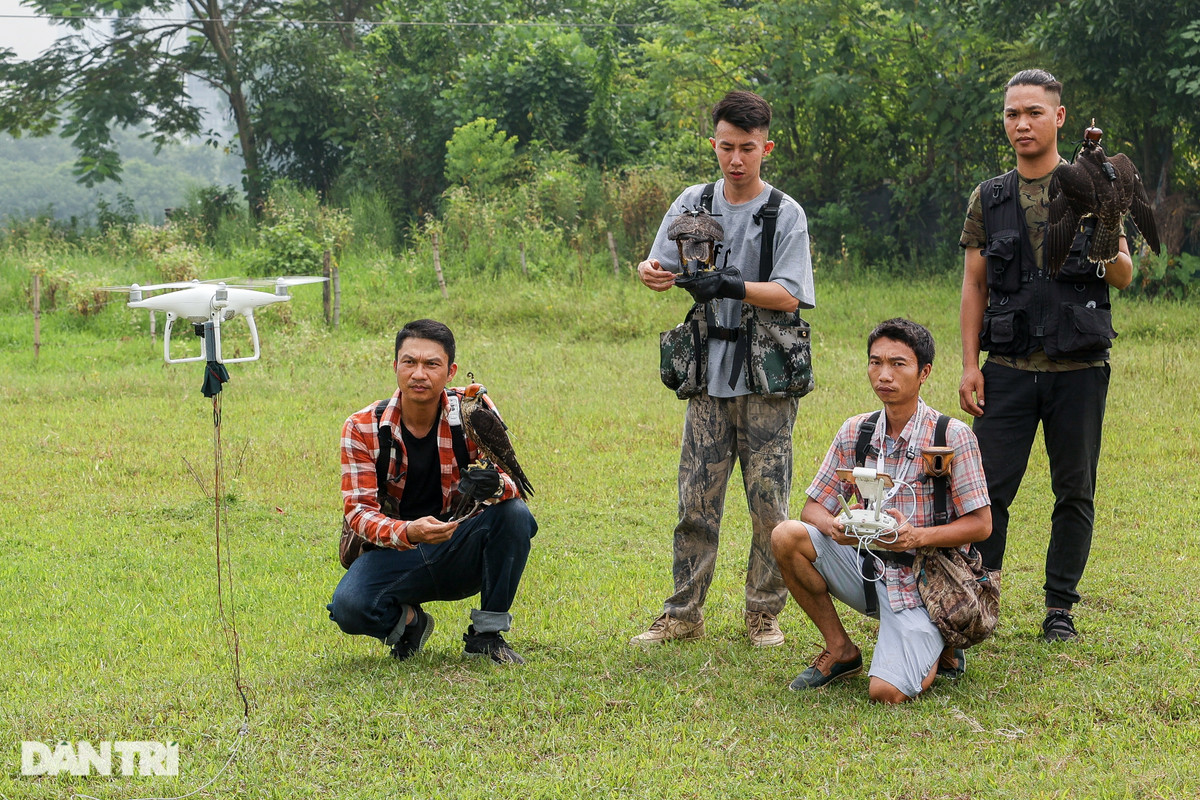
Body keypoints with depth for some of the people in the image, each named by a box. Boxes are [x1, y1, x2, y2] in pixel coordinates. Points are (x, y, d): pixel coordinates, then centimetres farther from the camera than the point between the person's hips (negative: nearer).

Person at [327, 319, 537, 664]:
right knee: (348, 607, -31)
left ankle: (487, 633, -11)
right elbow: (358, 510, -14)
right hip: (395, 552, -1)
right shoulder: (362, 428, -9)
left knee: (515, 514, -28)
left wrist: (495, 486, -41)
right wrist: (408, 532, -36)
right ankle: (407, 621, 6)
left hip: (460, 551, 1)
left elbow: (511, 484, -14)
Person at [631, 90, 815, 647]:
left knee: (769, 505, 1)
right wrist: (653, 272, -20)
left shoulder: (785, 214, -1)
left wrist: (728, 286, -23)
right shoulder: (693, 203, 8)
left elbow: (789, 296, -10)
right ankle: (683, 615, 10)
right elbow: (661, 267, 4)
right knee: (696, 502, 3)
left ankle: (764, 612, 13)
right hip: (709, 375, 2)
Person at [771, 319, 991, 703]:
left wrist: (917, 536, -27)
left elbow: (981, 525, -11)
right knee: (786, 536, -19)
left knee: (886, 693, -24)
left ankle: (936, 651, 13)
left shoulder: (952, 437, -12)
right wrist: (833, 526, -21)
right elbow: (814, 508, 4)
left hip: (922, 583, -5)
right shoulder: (855, 432, 1)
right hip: (866, 566, 5)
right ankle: (840, 650, 0)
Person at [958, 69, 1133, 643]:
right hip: (1009, 369, 1)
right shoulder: (988, 200, 10)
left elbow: (1124, 277, 1)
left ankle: (1060, 607, 13)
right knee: (989, 488, -5)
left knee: (1075, 492, 4)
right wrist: (969, 366, 2)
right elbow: (974, 288, 10)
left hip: (1078, 367, -1)